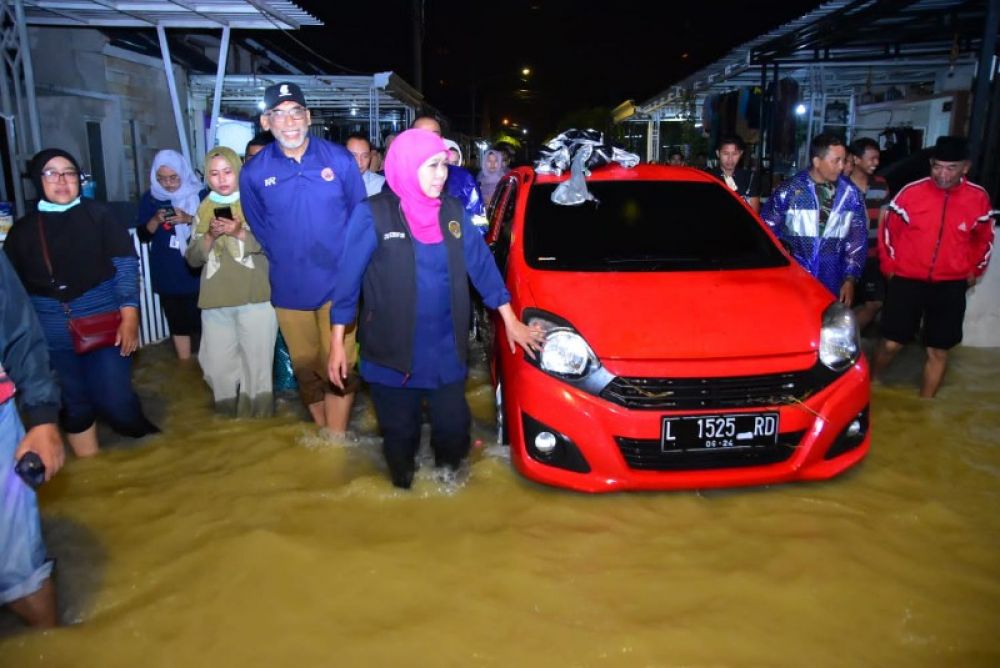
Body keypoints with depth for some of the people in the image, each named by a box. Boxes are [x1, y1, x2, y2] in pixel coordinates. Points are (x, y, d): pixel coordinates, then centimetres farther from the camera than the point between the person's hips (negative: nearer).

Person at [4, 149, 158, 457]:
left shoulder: (97, 215, 2)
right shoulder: (23, 230, 7)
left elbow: (126, 264, -3)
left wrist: (129, 315, -12)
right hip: (51, 335, 2)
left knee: (115, 401, -3)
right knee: (73, 406, 11)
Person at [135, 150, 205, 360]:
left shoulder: (200, 195, -3)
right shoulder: (150, 198, 4)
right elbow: (143, 235, 5)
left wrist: (189, 219, -21)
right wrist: (156, 220, -13)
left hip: (197, 272, -2)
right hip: (167, 276, 3)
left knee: (203, 322, 0)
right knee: (178, 324, 10)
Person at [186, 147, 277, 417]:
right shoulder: (204, 209, 13)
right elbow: (193, 258, 9)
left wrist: (240, 232, -19)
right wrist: (210, 236, -9)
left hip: (256, 298, -4)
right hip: (215, 302, 4)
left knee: (257, 364, 0)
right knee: (218, 367, 9)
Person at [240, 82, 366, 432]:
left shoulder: (340, 159, -5)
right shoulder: (253, 172, -3)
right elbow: (259, 229, 11)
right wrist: (286, 261, 12)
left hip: (339, 284, -2)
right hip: (289, 289, 2)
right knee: (306, 370, 15)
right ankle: (323, 433, 34)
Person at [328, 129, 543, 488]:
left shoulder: (453, 210, 2)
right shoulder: (373, 214, -10)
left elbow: (480, 263, 7)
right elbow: (349, 277, -7)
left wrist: (510, 320, 7)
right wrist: (338, 341, -7)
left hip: (446, 350, 3)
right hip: (391, 352, -3)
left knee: (454, 427, 12)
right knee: (400, 434, 13)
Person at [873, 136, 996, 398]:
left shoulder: (979, 198, -2)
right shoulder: (911, 192, -9)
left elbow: (984, 239, 15)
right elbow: (888, 231, 4)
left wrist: (974, 271, 15)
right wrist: (889, 266, 8)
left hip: (951, 287, 2)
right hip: (907, 280, -2)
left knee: (938, 350, 7)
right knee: (891, 343, 1)